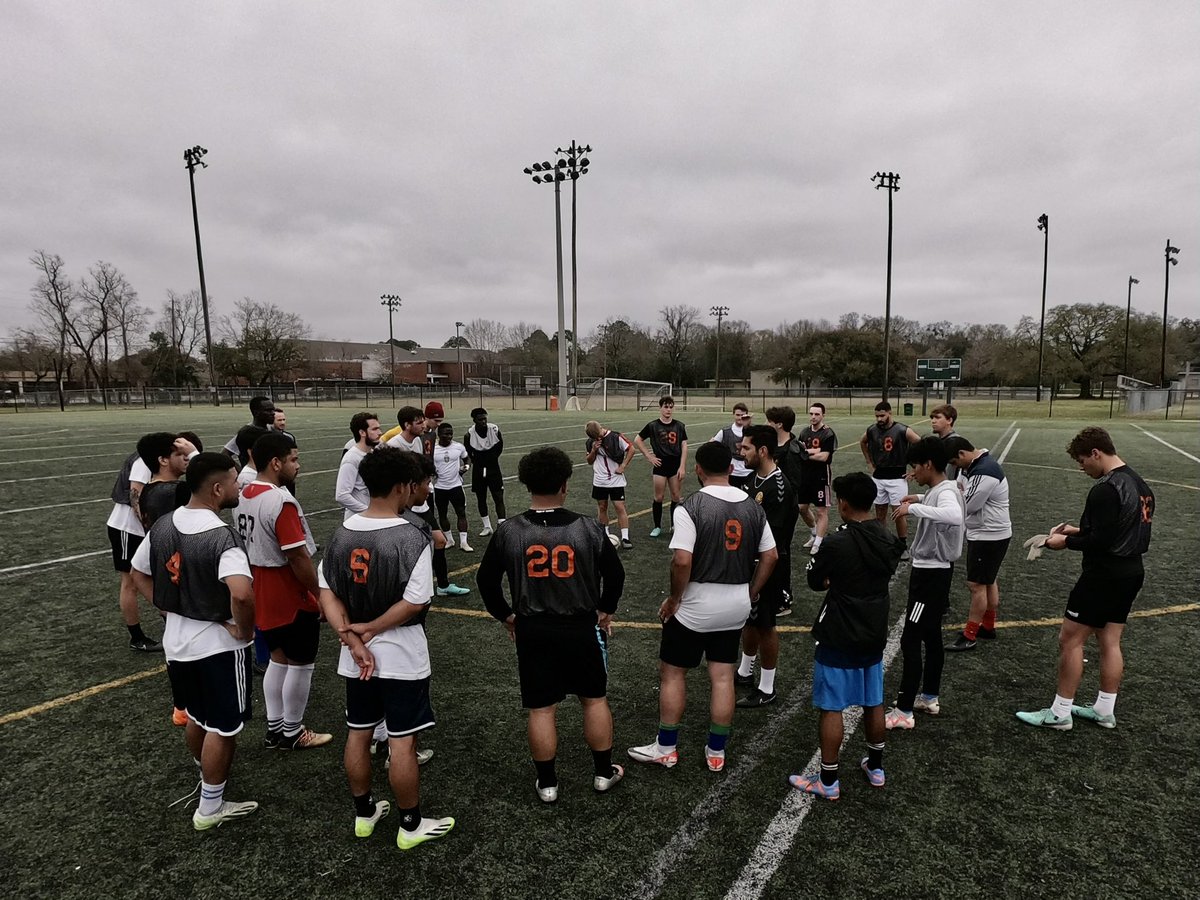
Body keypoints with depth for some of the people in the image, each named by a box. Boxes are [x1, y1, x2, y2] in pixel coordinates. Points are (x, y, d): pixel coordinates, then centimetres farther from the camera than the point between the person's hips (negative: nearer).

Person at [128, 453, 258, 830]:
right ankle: (210, 808, 25)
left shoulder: (162, 526, -2)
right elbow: (242, 593, -41)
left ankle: (208, 777, 49)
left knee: (196, 718, 27)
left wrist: (171, 609, 13)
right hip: (219, 646, -7)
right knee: (223, 729, 11)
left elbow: (139, 573, 13)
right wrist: (244, 629, -22)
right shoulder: (222, 536, -27)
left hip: (177, 640, 8)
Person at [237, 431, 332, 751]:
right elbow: (298, 558, -25)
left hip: (264, 595, 9)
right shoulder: (281, 502, -25)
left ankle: (274, 728, 29)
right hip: (294, 598, -9)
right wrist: (321, 595, -14)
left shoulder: (244, 496, 4)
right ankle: (292, 733, 21)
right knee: (300, 664, 7)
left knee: (278, 659, 20)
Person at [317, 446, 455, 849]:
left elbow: (327, 594, -2)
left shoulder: (342, 533, -1)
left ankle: (364, 814, 37)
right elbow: (414, 603, -24)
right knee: (402, 742, 7)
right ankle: (411, 826, 23)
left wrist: (355, 642, -6)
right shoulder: (412, 537, -20)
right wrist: (370, 629, -11)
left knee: (358, 734, 19)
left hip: (355, 657, 6)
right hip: (402, 656, -6)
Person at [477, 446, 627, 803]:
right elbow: (615, 573, -3)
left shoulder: (508, 531, -10)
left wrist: (506, 616, 12)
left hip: (532, 631, 0)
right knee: (594, 699, 18)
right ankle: (604, 772, 31)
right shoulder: (587, 527, -11)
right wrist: (605, 610, 13)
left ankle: (547, 784, 25)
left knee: (541, 709, 12)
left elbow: (486, 580, -2)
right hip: (582, 627, 0)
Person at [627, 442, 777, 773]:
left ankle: (666, 747, 23)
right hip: (736, 606, 5)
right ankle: (716, 752, 25)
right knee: (723, 677, 14)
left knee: (672, 673, 12)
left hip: (695, 605, -5)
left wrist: (674, 598, -9)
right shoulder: (753, 507, 1)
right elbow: (771, 556, 5)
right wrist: (750, 594, 13)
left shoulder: (690, 507, -17)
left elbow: (682, 561, -24)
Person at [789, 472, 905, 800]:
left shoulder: (836, 543, -22)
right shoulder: (890, 539, -2)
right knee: (873, 702, 21)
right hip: (874, 634, 7)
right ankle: (876, 767, 37)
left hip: (839, 637, -7)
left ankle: (828, 781, 15)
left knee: (831, 707, 5)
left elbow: (815, 582, -8)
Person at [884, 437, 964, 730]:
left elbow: (954, 516, -46)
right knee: (931, 637, 19)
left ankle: (904, 711, 3)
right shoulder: (939, 489, 7)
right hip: (931, 571, 10)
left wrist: (914, 508, -40)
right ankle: (930, 697, 32)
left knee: (910, 642, -5)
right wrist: (919, 499, 20)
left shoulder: (946, 491, -22)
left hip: (931, 575, -10)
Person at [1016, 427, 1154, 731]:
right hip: (1131, 573, 9)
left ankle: (1060, 713, 7)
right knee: (1110, 642, 15)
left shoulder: (1105, 489, -21)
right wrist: (1080, 530, 12)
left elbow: (1100, 542, -23)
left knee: (1070, 639, -1)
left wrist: (1066, 541, -9)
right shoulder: (1140, 485, 11)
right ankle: (1104, 711, 24)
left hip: (1104, 576, -9)